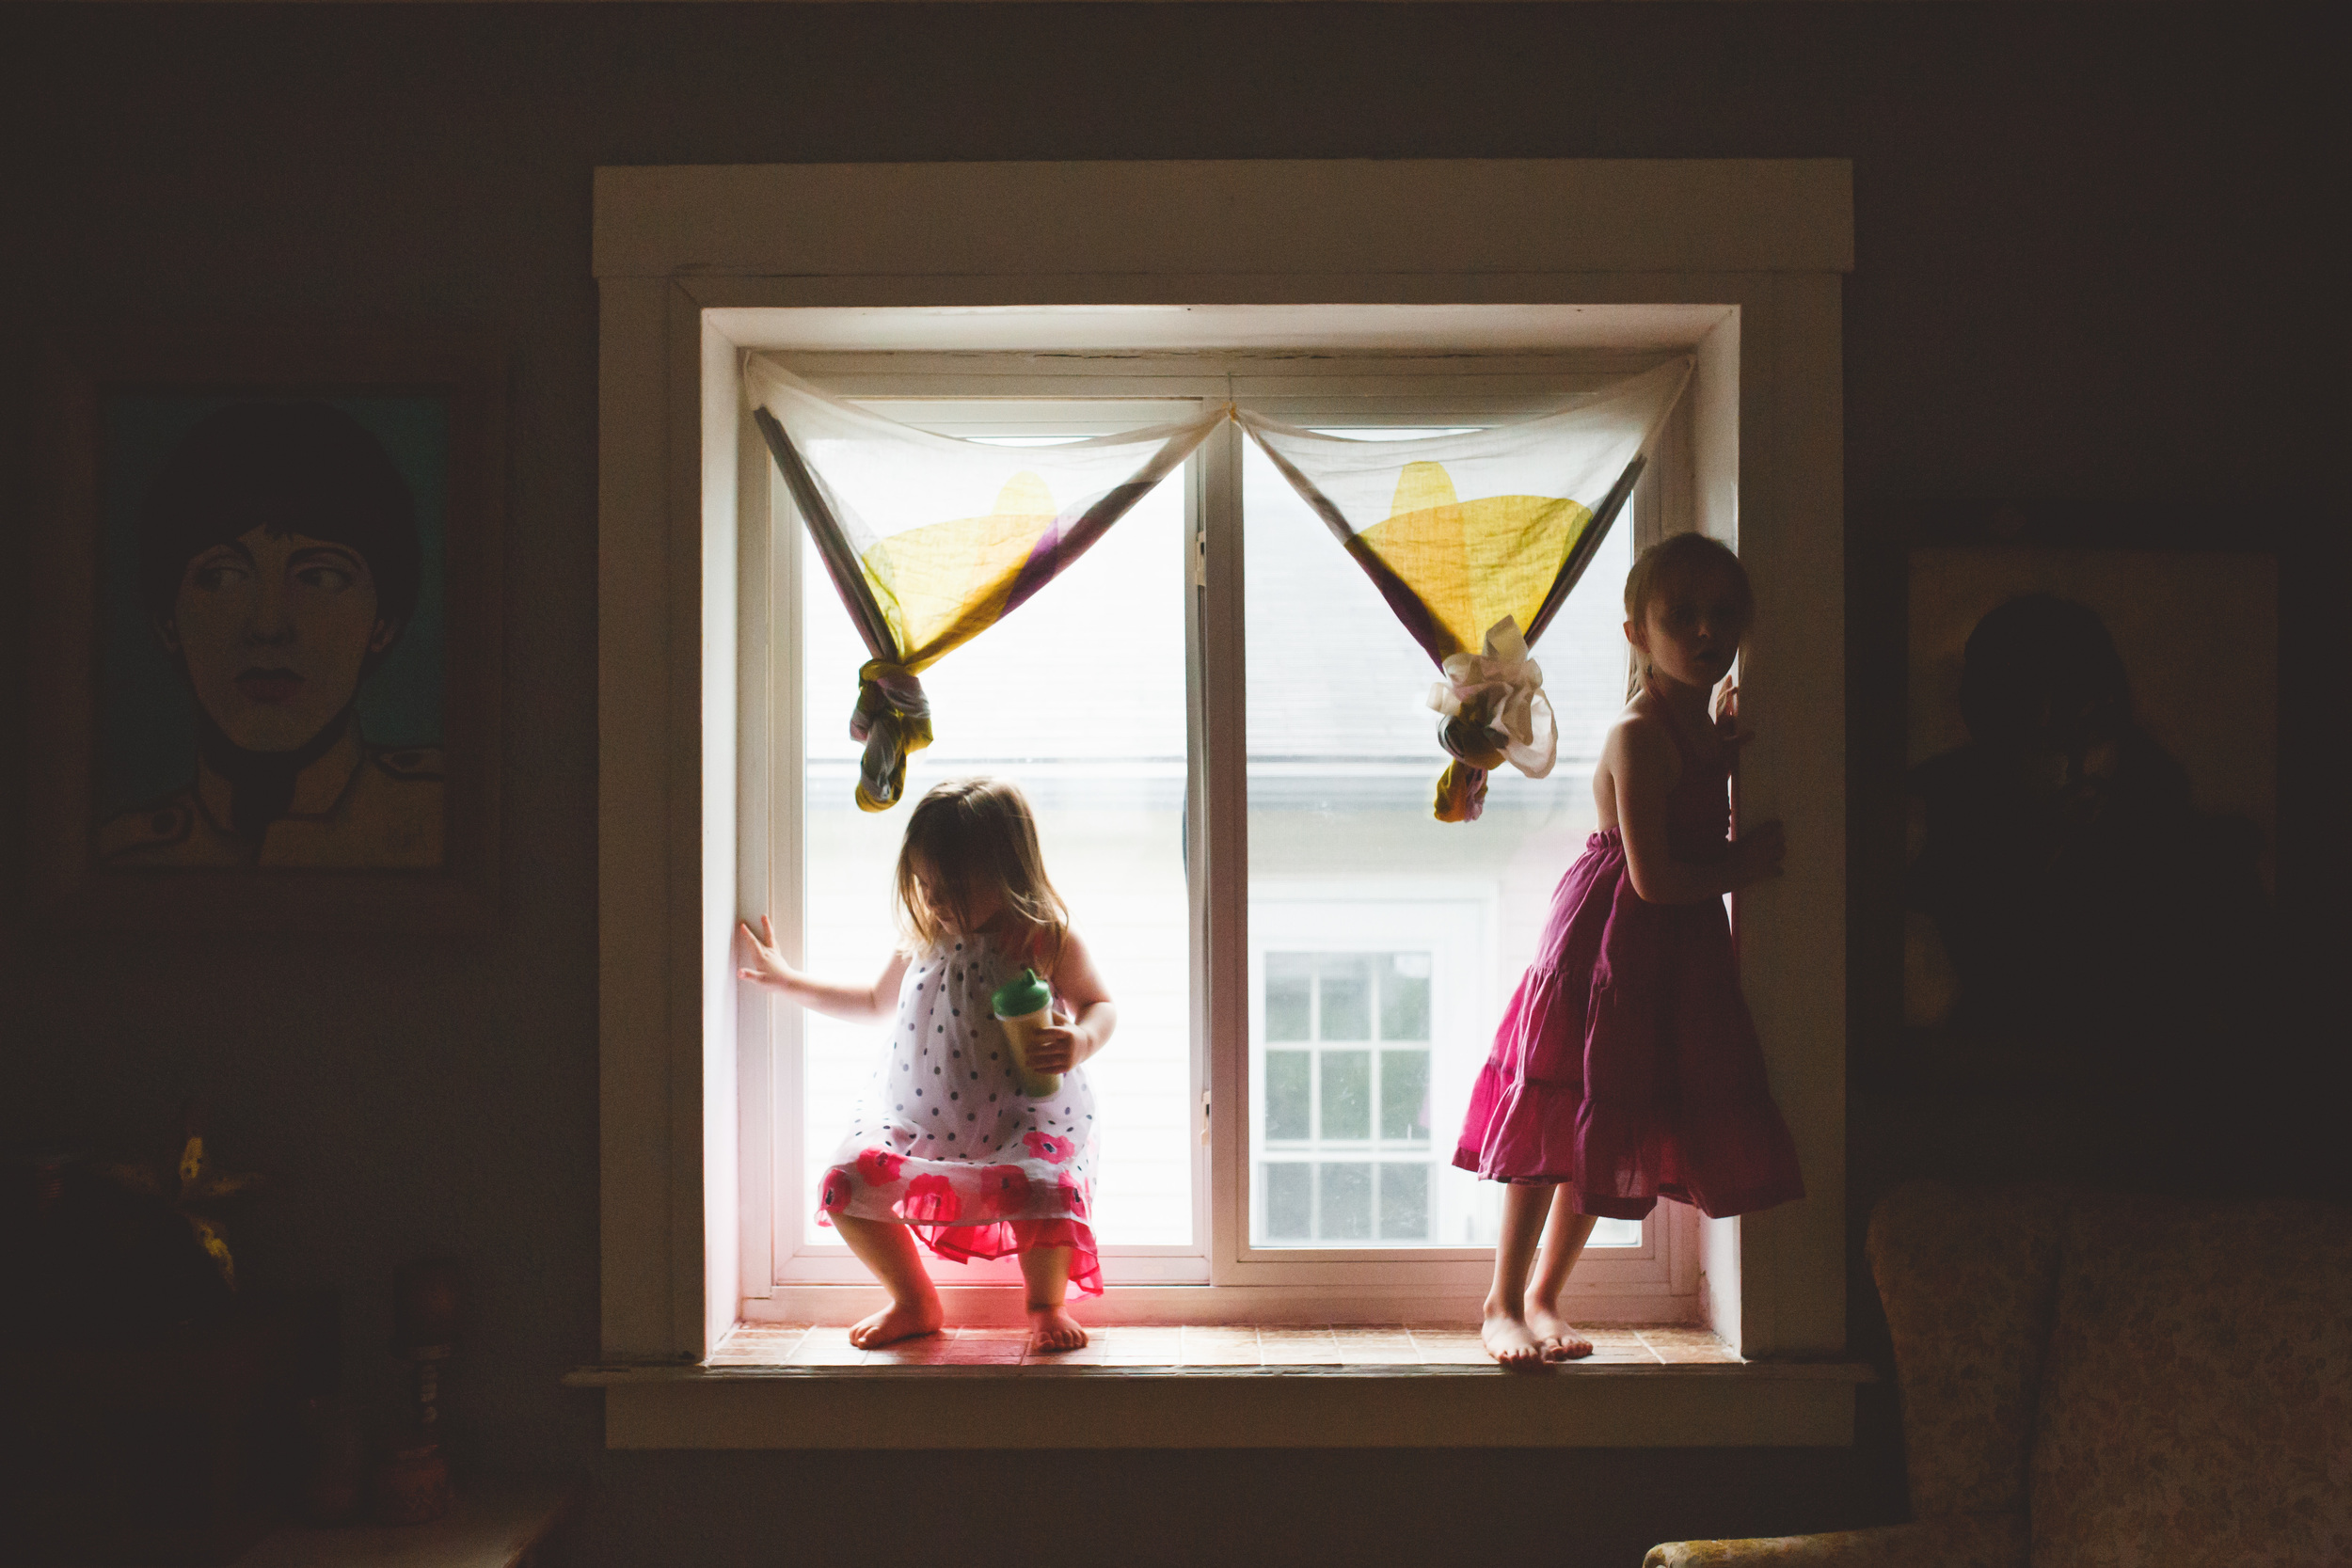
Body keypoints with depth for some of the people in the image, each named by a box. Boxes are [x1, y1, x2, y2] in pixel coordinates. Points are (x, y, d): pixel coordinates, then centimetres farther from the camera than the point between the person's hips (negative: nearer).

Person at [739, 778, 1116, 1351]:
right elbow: (876, 1002, 25)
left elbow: (1101, 1006, 4)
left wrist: (1079, 1041, -19)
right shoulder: (924, 940, 7)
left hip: (1022, 1116, -4)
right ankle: (914, 1302, 9)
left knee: (1044, 1186, -33)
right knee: (848, 1179, -16)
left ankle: (1047, 1304, 1)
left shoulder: (1047, 940, -6)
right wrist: (789, 981, 22)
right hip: (919, 1115, 5)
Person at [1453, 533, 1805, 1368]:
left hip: (1674, 955, 9)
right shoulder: (1640, 734, -18)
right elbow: (1655, 878, -21)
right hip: (1610, 947, -9)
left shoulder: (1700, 725, 10)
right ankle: (1504, 1302, 10)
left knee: (1607, 1138, 12)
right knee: (1557, 1129, -2)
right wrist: (1753, 859, -9)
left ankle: (1543, 1298, 23)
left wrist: (1729, 746, 9)